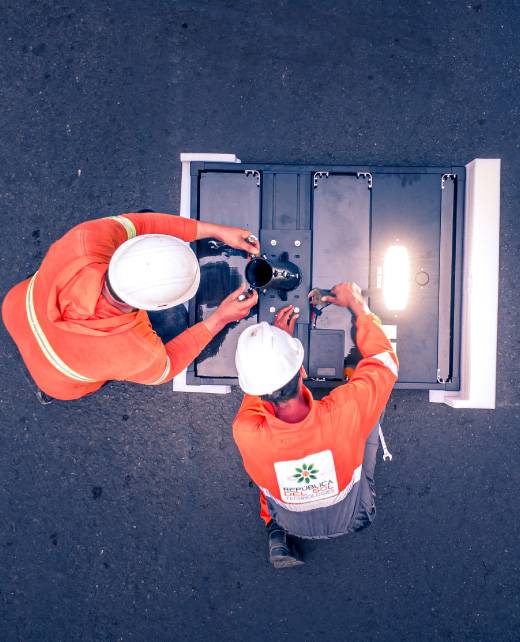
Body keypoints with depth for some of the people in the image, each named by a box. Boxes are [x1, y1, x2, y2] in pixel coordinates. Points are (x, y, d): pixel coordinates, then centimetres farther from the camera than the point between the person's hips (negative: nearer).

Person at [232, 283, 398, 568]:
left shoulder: (245, 433, -34)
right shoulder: (345, 411, -38)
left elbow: (256, 391, -7)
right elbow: (384, 360, -17)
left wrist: (278, 339, 0)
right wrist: (358, 305, -6)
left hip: (292, 524, 1)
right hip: (353, 517, 0)